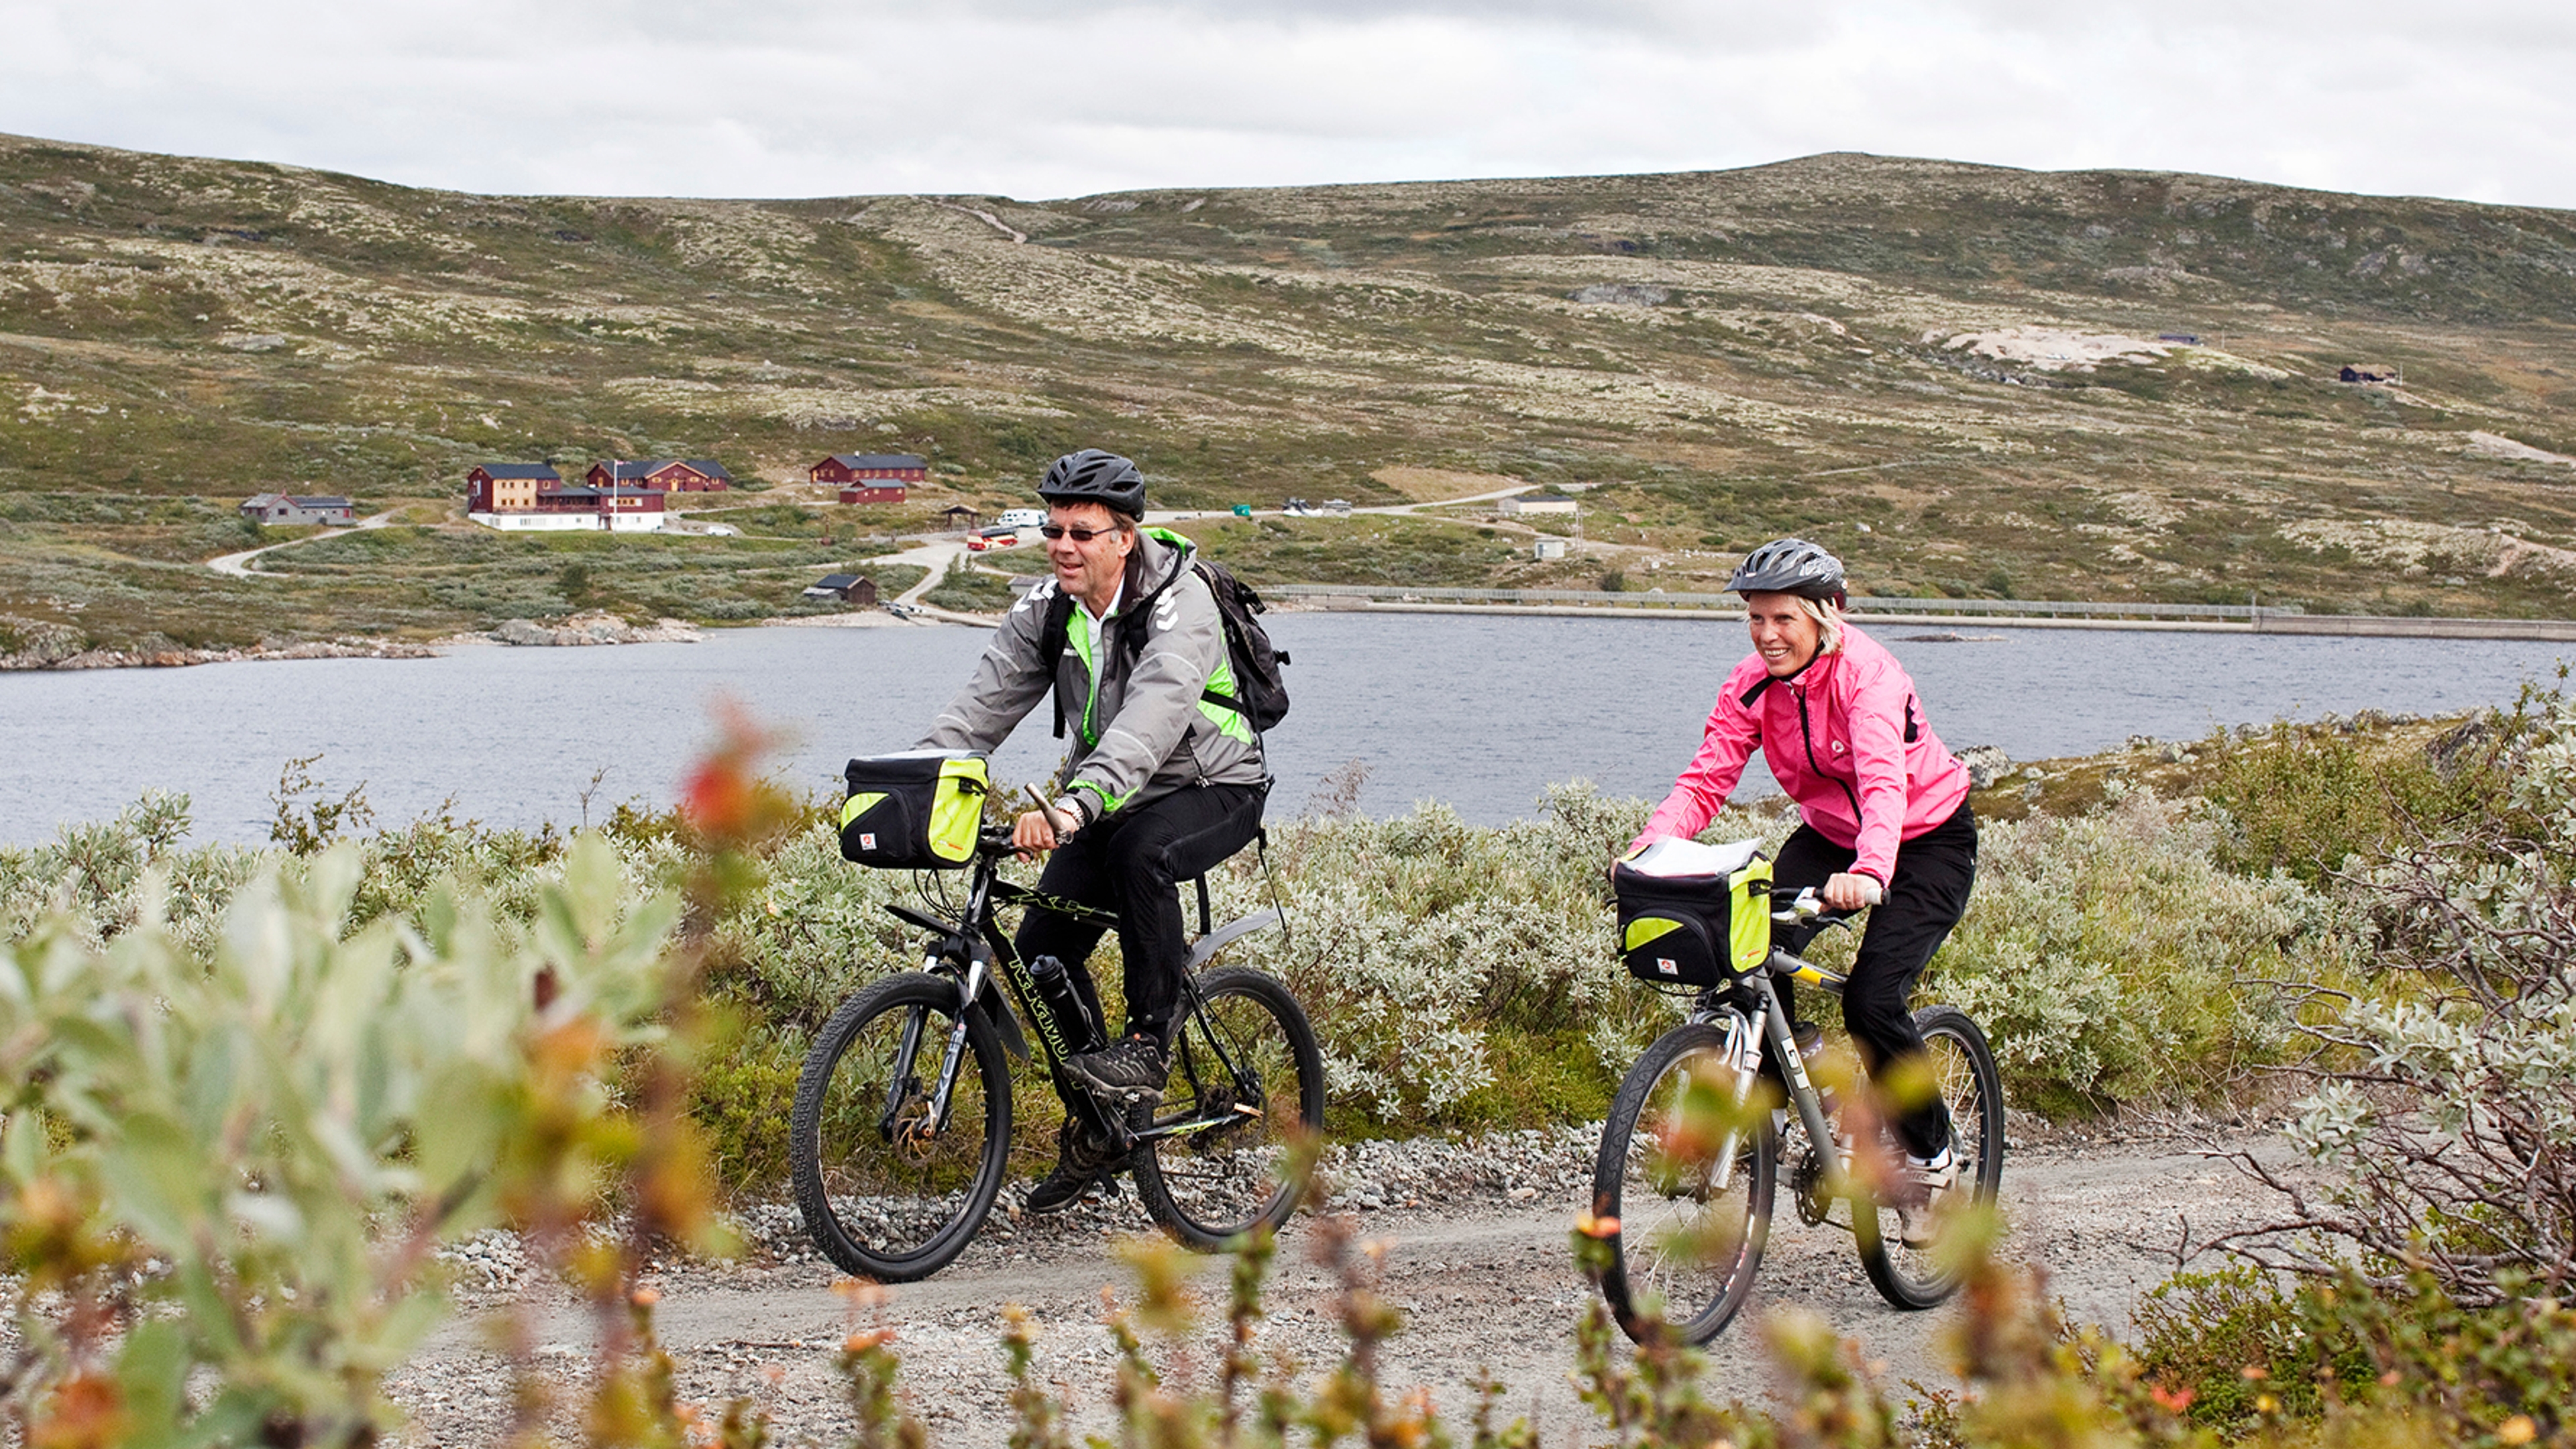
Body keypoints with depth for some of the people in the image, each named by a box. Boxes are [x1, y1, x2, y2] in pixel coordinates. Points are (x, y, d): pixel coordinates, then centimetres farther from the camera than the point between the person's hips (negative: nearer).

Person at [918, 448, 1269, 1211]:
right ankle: (1094, 1130, 10)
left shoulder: (1179, 603, -27)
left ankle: (1148, 1043, -23)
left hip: (1211, 788, -6)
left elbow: (1152, 716, -43)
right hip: (1110, 799, 6)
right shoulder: (1045, 609, -6)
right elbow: (983, 704, -14)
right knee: (1042, 948, -7)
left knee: (1140, 852, -38)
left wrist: (1074, 805, -58)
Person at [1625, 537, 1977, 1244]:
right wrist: (1652, 846, -38)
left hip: (1927, 840, -6)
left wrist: (1869, 874, -62)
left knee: (1872, 1000, -20)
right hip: (1829, 834, 6)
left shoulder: (1866, 673, -29)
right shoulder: (1752, 685, -12)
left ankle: (1932, 1157, 3)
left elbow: (1883, 780, -44)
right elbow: (1706, 779, -18)